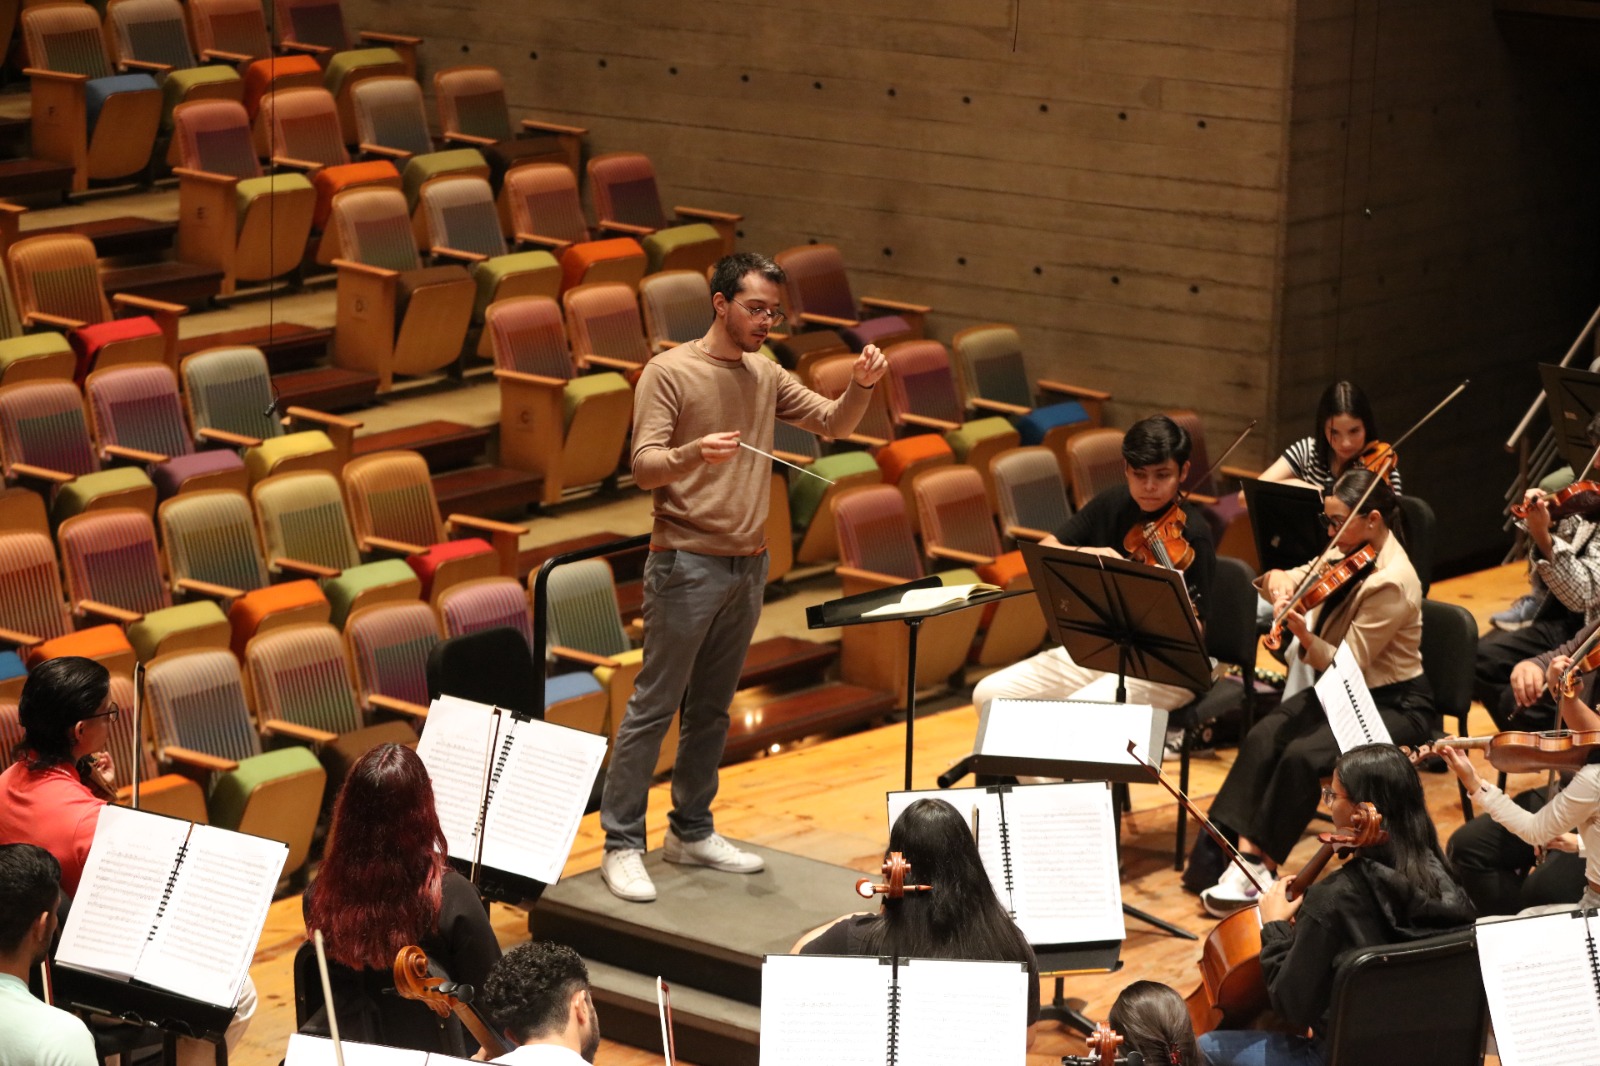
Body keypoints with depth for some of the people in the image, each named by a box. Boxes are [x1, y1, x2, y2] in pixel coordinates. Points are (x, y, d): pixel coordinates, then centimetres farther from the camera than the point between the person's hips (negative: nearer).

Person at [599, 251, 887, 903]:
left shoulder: (765, 376, 11)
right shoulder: (669, 372, -8)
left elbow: (832, 424, 12)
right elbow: (644, 467, -14)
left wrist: (862, 386, -8)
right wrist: (694, 453, -34)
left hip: (748, 564, 6)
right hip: (686, 561, -6)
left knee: (711, 708, 13)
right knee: (653, 707, -5)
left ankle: (691, 832, 22)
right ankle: (621, 845, -2)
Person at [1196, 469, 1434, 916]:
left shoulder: (1391, 583, -23)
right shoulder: (1349, 554, 4)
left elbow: (1347, 665, -24)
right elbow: (1293, 582, 11)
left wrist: (1304, 636, -40)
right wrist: (1278, 578, -13)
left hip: (1393, 706, -8)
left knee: (1301, 756, -29)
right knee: (1262, 739, -18)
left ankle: (1262, 868, -18)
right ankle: (1245, 850, -24)